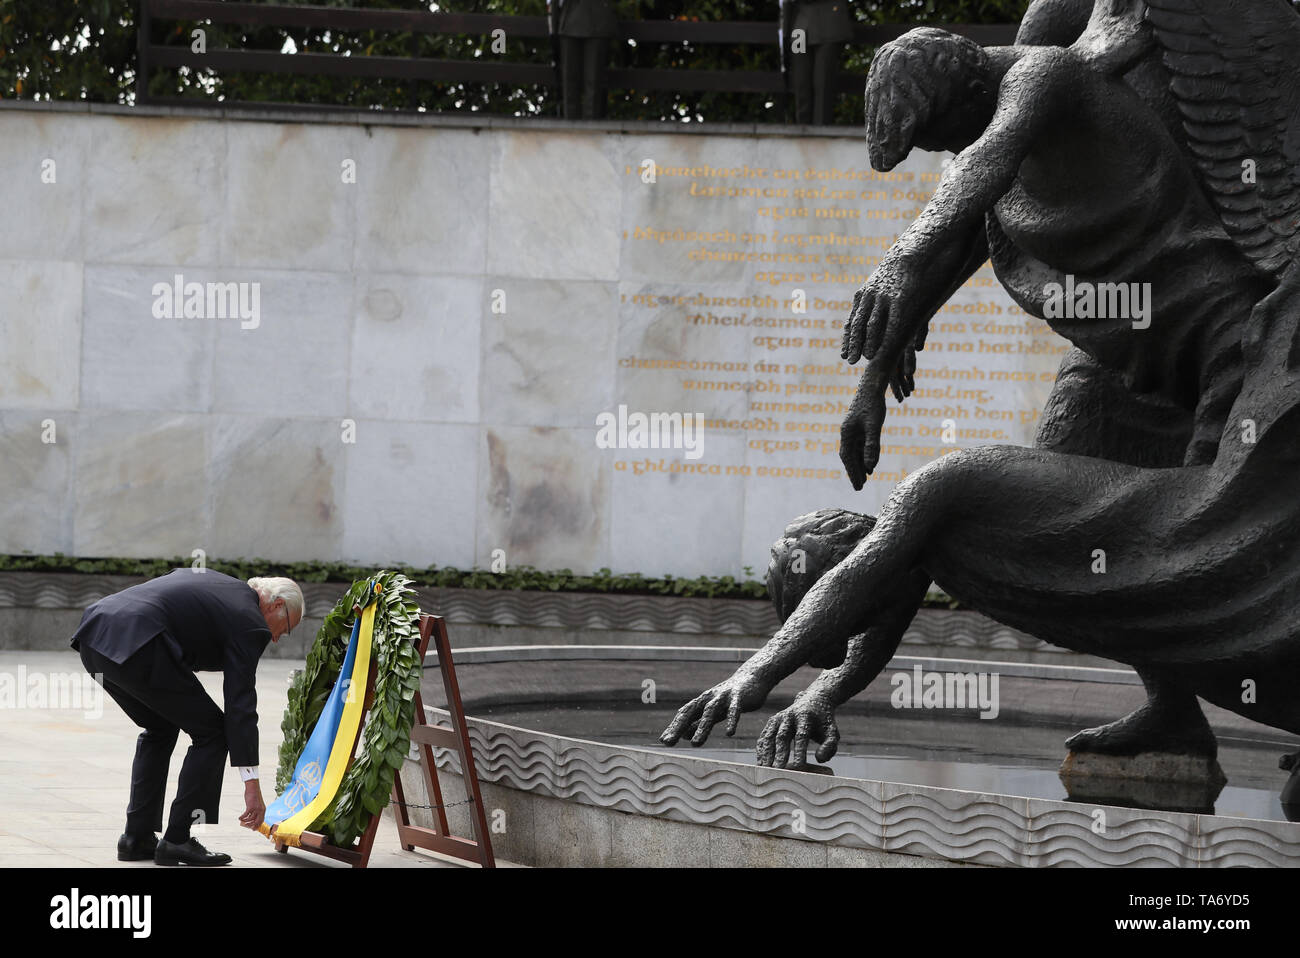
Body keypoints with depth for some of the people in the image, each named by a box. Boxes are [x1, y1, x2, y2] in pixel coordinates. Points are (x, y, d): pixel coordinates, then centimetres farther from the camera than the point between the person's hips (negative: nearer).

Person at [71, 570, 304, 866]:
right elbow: (241, 705, 1)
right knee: (211, 732, 6)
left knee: (160, 728, 27)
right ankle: (178, 841, 5)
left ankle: (137, 838, 24)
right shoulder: (248, 622, 5)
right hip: (136, 644, -9)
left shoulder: (211, 580, 30)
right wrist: (252, 786, 1)